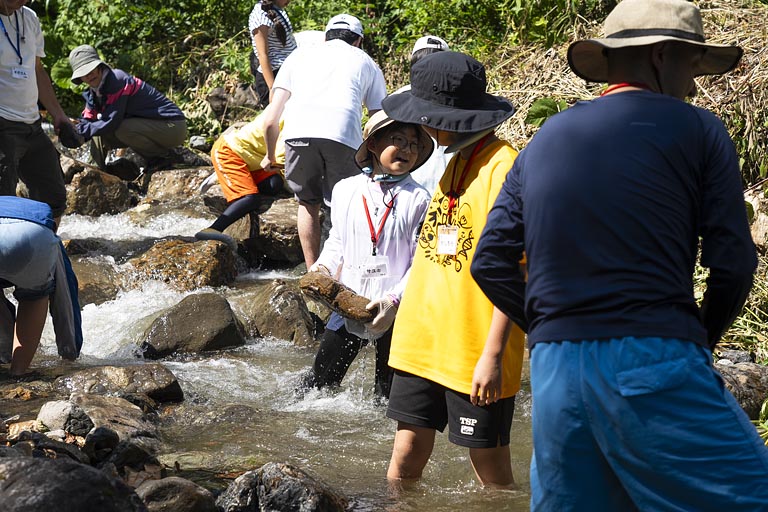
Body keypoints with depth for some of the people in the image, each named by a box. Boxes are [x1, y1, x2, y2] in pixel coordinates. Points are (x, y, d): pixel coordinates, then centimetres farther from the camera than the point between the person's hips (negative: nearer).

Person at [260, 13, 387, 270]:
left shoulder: (300, 55, 32)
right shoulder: (366, 63, 31)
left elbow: (270, 119, 26)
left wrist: (270, 156, 42)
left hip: (299, 132, 1)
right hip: (343, 134, -1)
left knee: (308, 203, 20)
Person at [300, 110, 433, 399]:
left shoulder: (417, 200, -7)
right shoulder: (345, 191, 3)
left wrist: (394, 300, -19)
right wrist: (323, 267, -4)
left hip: (395, 312, -2)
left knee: (389, 392, 9)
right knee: (320, 380, 6)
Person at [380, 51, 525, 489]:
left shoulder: (503, 166, -14)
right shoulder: (455, 161, 12)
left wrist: (492, 354, -19)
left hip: (475, 351, -7)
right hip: (423, 340, 8)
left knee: (491, 469, 4)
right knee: (405, 459, 9)